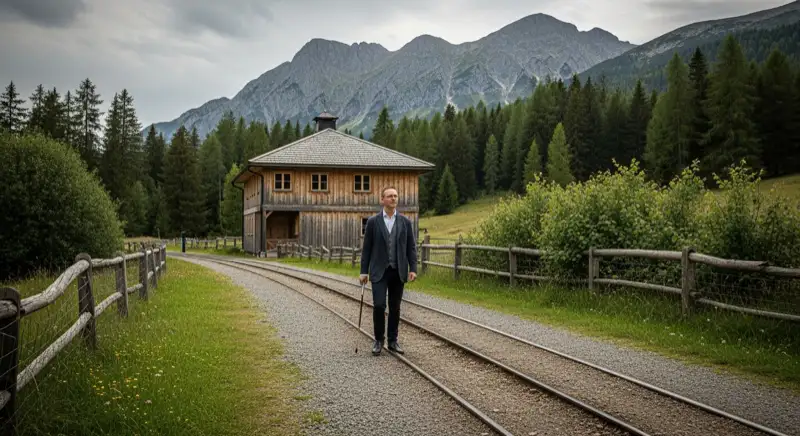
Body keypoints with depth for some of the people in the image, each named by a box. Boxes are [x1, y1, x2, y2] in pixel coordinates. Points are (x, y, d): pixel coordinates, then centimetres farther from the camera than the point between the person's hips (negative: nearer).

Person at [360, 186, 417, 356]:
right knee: (379, 305, -10)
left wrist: (413, 269, -5)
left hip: (398, 271, 2)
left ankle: (393, 340, 18)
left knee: (395, 307, 7)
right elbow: (366, 248, 1)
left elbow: (411, 247, 5)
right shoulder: (373, 221, -1)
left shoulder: (405, 222, 4)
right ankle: (378, 340, 7)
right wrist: (364, 271, -2)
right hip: (379, 271, -2)